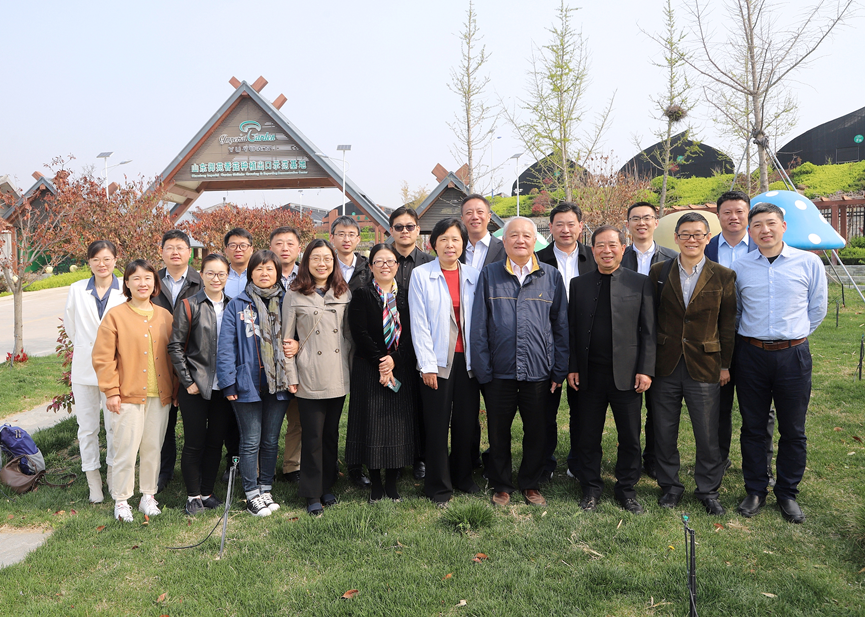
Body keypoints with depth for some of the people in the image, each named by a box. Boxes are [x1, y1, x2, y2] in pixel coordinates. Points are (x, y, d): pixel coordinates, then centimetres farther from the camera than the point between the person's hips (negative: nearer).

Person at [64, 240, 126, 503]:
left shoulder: (126, 291, -4)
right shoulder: (77, 290, 3)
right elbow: (70, 326, 15)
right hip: (84, 368, 2)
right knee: (87, 427, 7)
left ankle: (114, 477, 20)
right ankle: (94, 483, 19)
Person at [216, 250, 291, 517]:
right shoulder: (237, 306, 0)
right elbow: (226, 346, -4)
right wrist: (228, 382, -10)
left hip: (279, 384, 3)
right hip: (247, 384, -2)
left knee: (271, 441, 12)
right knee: (251, 442, 4)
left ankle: (265, 489, 25)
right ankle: (252, 495, 15)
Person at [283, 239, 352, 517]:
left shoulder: (344, 294, 8)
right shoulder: (295, 296, -1)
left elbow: (350, 334, 11)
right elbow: (286, 339, 1)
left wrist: (353, 368, 6)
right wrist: (291, 376, -3)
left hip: (339, 378, 3)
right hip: (309, 379, -3)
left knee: (331, 434, 12)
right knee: (313, 437, 2)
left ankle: (327, 487, 26)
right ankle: (312, 494, 15)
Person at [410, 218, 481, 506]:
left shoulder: (474, 276, 7)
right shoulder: (421, 275, -1)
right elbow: (419, 323, -4)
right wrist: (427, 365, -9)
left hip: (468, 360, 3)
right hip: (438, 361, -3)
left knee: (467, 422, 9)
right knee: (438, 425, 2)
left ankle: (463, 477, 29)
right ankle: (438, 487, 17)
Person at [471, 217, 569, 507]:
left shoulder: (551, 276, 5)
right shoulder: (489, 275, 3)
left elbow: (561, 327, 7)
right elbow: (478, 327, 1)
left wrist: (559, 371, 3)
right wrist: (482, 370, -4)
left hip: (539, 372, 1)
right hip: (500, 372, 0)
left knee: (536, 432, 11)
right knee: (498, 432, 10)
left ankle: (531, 484, 30)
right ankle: (501, 486, 28)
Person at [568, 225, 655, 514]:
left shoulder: (640, 283, 2)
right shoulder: (578, 284, 7)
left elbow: (648, 331, 0)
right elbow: (572, 330, 8)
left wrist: (645, 370, -7)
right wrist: (572, 368, 2)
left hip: (627, 374, -1)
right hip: (589, 374, 1)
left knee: (630, 438, 8)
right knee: (588, 436, 9)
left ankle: (626, 489, 26)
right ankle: (591, 489, 26)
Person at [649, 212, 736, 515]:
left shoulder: (723, 276, 0)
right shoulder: (659, 272, 2)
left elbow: (727, 325, 4)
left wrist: (725, 364, 2)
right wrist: (648, 362, 2)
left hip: (704, 366, -1)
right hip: (665, 366, 1)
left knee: (708, 435, 7)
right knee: (664, 432, 10)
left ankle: (708, 490, 26)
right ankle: (670, 486, 28)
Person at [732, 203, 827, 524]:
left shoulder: (809, 262, -1)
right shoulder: (739, 267, 2)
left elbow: (817, 309, 9)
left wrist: (793, 335, 12)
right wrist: (752, 336, 12)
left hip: (793, 355, -1)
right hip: (751, 355, 1)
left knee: (793, 431, 7)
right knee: (752, 427, 9)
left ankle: (787, 494, 24)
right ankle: (755, 491, 23)